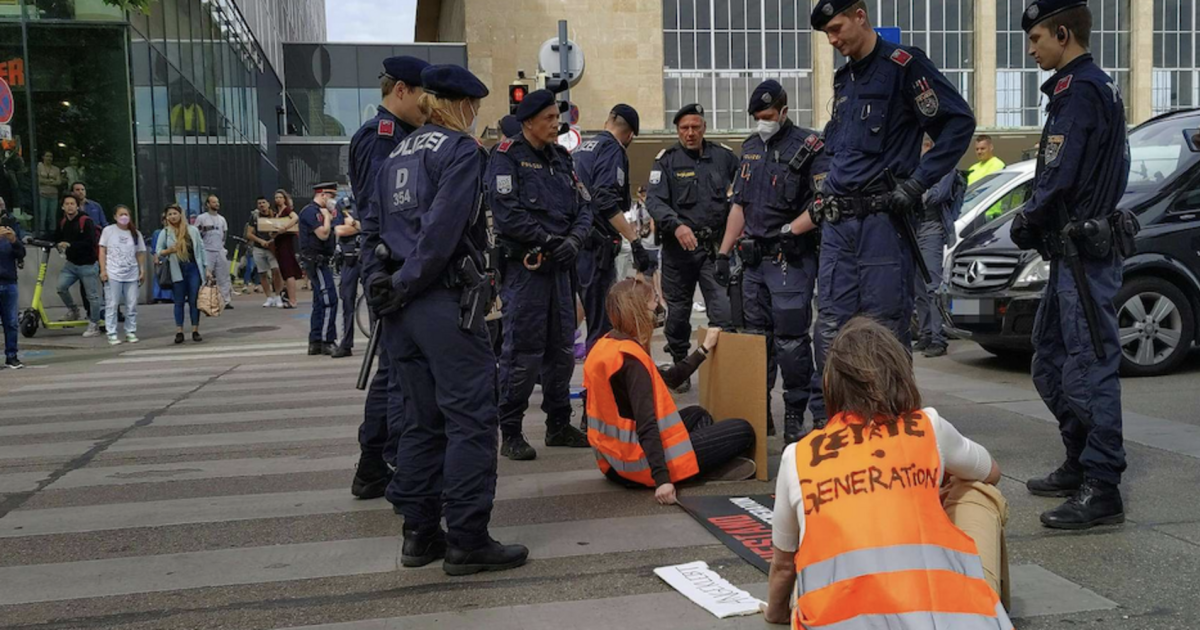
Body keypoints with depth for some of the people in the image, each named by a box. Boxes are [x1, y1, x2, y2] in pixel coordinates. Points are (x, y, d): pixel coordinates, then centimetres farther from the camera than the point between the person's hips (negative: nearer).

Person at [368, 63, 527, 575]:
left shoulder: (397, 154, 19)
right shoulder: (461, 150, -7)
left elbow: (382, 226, 17)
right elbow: (442, 232, -16)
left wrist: (388, 283, 12)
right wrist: (404, 286, -9)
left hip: (403, 307, 8)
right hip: (446, 302, -8)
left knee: (422, 420, 13)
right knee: (470, 418, -2)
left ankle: (419, 533, 19)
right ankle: (467, 541, 1)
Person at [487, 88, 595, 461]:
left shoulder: (561, 158, 16)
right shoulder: (508, 157, -5)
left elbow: (583, 209, 12)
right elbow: (507, 214, -16)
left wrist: (574, 239, -8)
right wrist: (549, 240, -15)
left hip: (559, 267, 7)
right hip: (524, 267, -7)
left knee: (562, 349, 12)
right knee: (522, 353, -5)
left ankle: (559, 425, 24)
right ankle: (510, 433, 4)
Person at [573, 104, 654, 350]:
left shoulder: (580, 149, 20)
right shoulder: (612, 150, -6)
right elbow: (606, 201, -21)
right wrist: (634, 241, -23)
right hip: (594, 246, -9)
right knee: (602, 323, -5)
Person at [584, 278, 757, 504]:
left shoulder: (605, 346, 7)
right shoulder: (630, 357, -22)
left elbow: (668, 378, 17)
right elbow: (646, 425, -29)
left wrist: (704, 349, 23)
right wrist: (662, 479, -32)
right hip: (641, 461, -10)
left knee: (698, 415, 30)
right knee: (742, 431, -2)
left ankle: (709, 466, 10)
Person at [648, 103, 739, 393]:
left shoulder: (724, 157, 8)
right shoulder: (667, 160, 1)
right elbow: (654, 200, -11)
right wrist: (676, 225, -25)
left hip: (715, 247, 1)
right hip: (678, 247, 0)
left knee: (724, 314, -9)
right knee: (678, 312, 10)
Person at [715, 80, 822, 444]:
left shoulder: (808, 147, -5)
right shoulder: (750, 149, 16)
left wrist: (788, 231, -19)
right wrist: (724, 253, 15)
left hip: (791, 259, -7)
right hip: (754, 260, 7)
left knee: (791, 340, -8)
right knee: (757, 337, 11)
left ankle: (795, 417, 1)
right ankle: (759, 413, 19)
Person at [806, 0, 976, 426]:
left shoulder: (902, 65, -5)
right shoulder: (843, 79, 19)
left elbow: (959, 122, -10)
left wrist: (916, 183, -13)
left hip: (882, 217, -7)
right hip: (838, 220, 7)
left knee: (885, 326, -2)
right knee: (830, 323, 5)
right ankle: (825, 419, 12)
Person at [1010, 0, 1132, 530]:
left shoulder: (1078, 90, -14)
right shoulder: (1098, 87, 19)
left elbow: (1059, 180, -21)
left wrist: (1028, 221, -5)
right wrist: (1035, 221, 9)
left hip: (1083, 253, -11)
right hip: (1075, 251, 11)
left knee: (1090, 368, -8)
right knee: (1050, 364, 17)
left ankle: (1101, 490, -3)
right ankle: (1079, 466, 26)